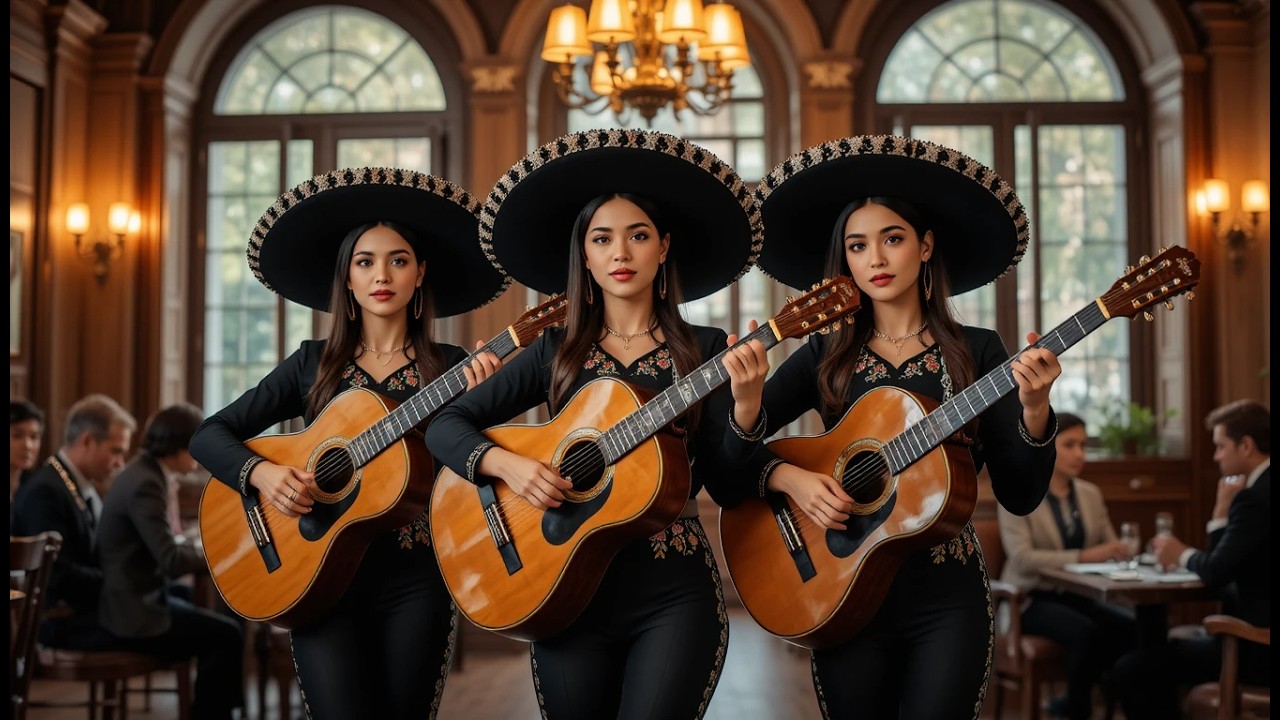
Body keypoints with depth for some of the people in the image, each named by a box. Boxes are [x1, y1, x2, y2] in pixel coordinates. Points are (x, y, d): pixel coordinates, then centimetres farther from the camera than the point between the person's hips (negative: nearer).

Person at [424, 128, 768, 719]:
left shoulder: (704, 351, 3)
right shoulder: (556, 351, 6)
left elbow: (729, 487, -3)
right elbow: (445, 426, 4)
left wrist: (744, 402, -19)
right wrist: (506, 463, -14)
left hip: (675, 595, -2)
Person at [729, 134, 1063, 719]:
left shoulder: (976, 352, 2)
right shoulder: (825, 356, 4)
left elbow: (1020, 495, -3)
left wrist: (1033, 409, -18)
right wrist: (790, 478, -17)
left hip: (947, 601, -1)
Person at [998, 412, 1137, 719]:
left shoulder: (1091, 493, 12)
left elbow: (1111, 547, 9)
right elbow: (1021, 558, -19)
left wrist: (1121, 551, -17)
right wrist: (1083, 556, -28)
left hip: (1078, 594, 6)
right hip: (1030, 598, -6)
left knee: (1130, 625, -23)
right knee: (1086, 632, -34)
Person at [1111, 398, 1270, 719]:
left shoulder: (1257, 496, -19)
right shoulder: (1262, 488, 12)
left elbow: (1216, 573, -22)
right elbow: (1228, 564, 14)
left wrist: (1183, 554, -2)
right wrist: (1222, 512, 5)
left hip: (1260, 646, -11)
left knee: (1132, 670, -11)